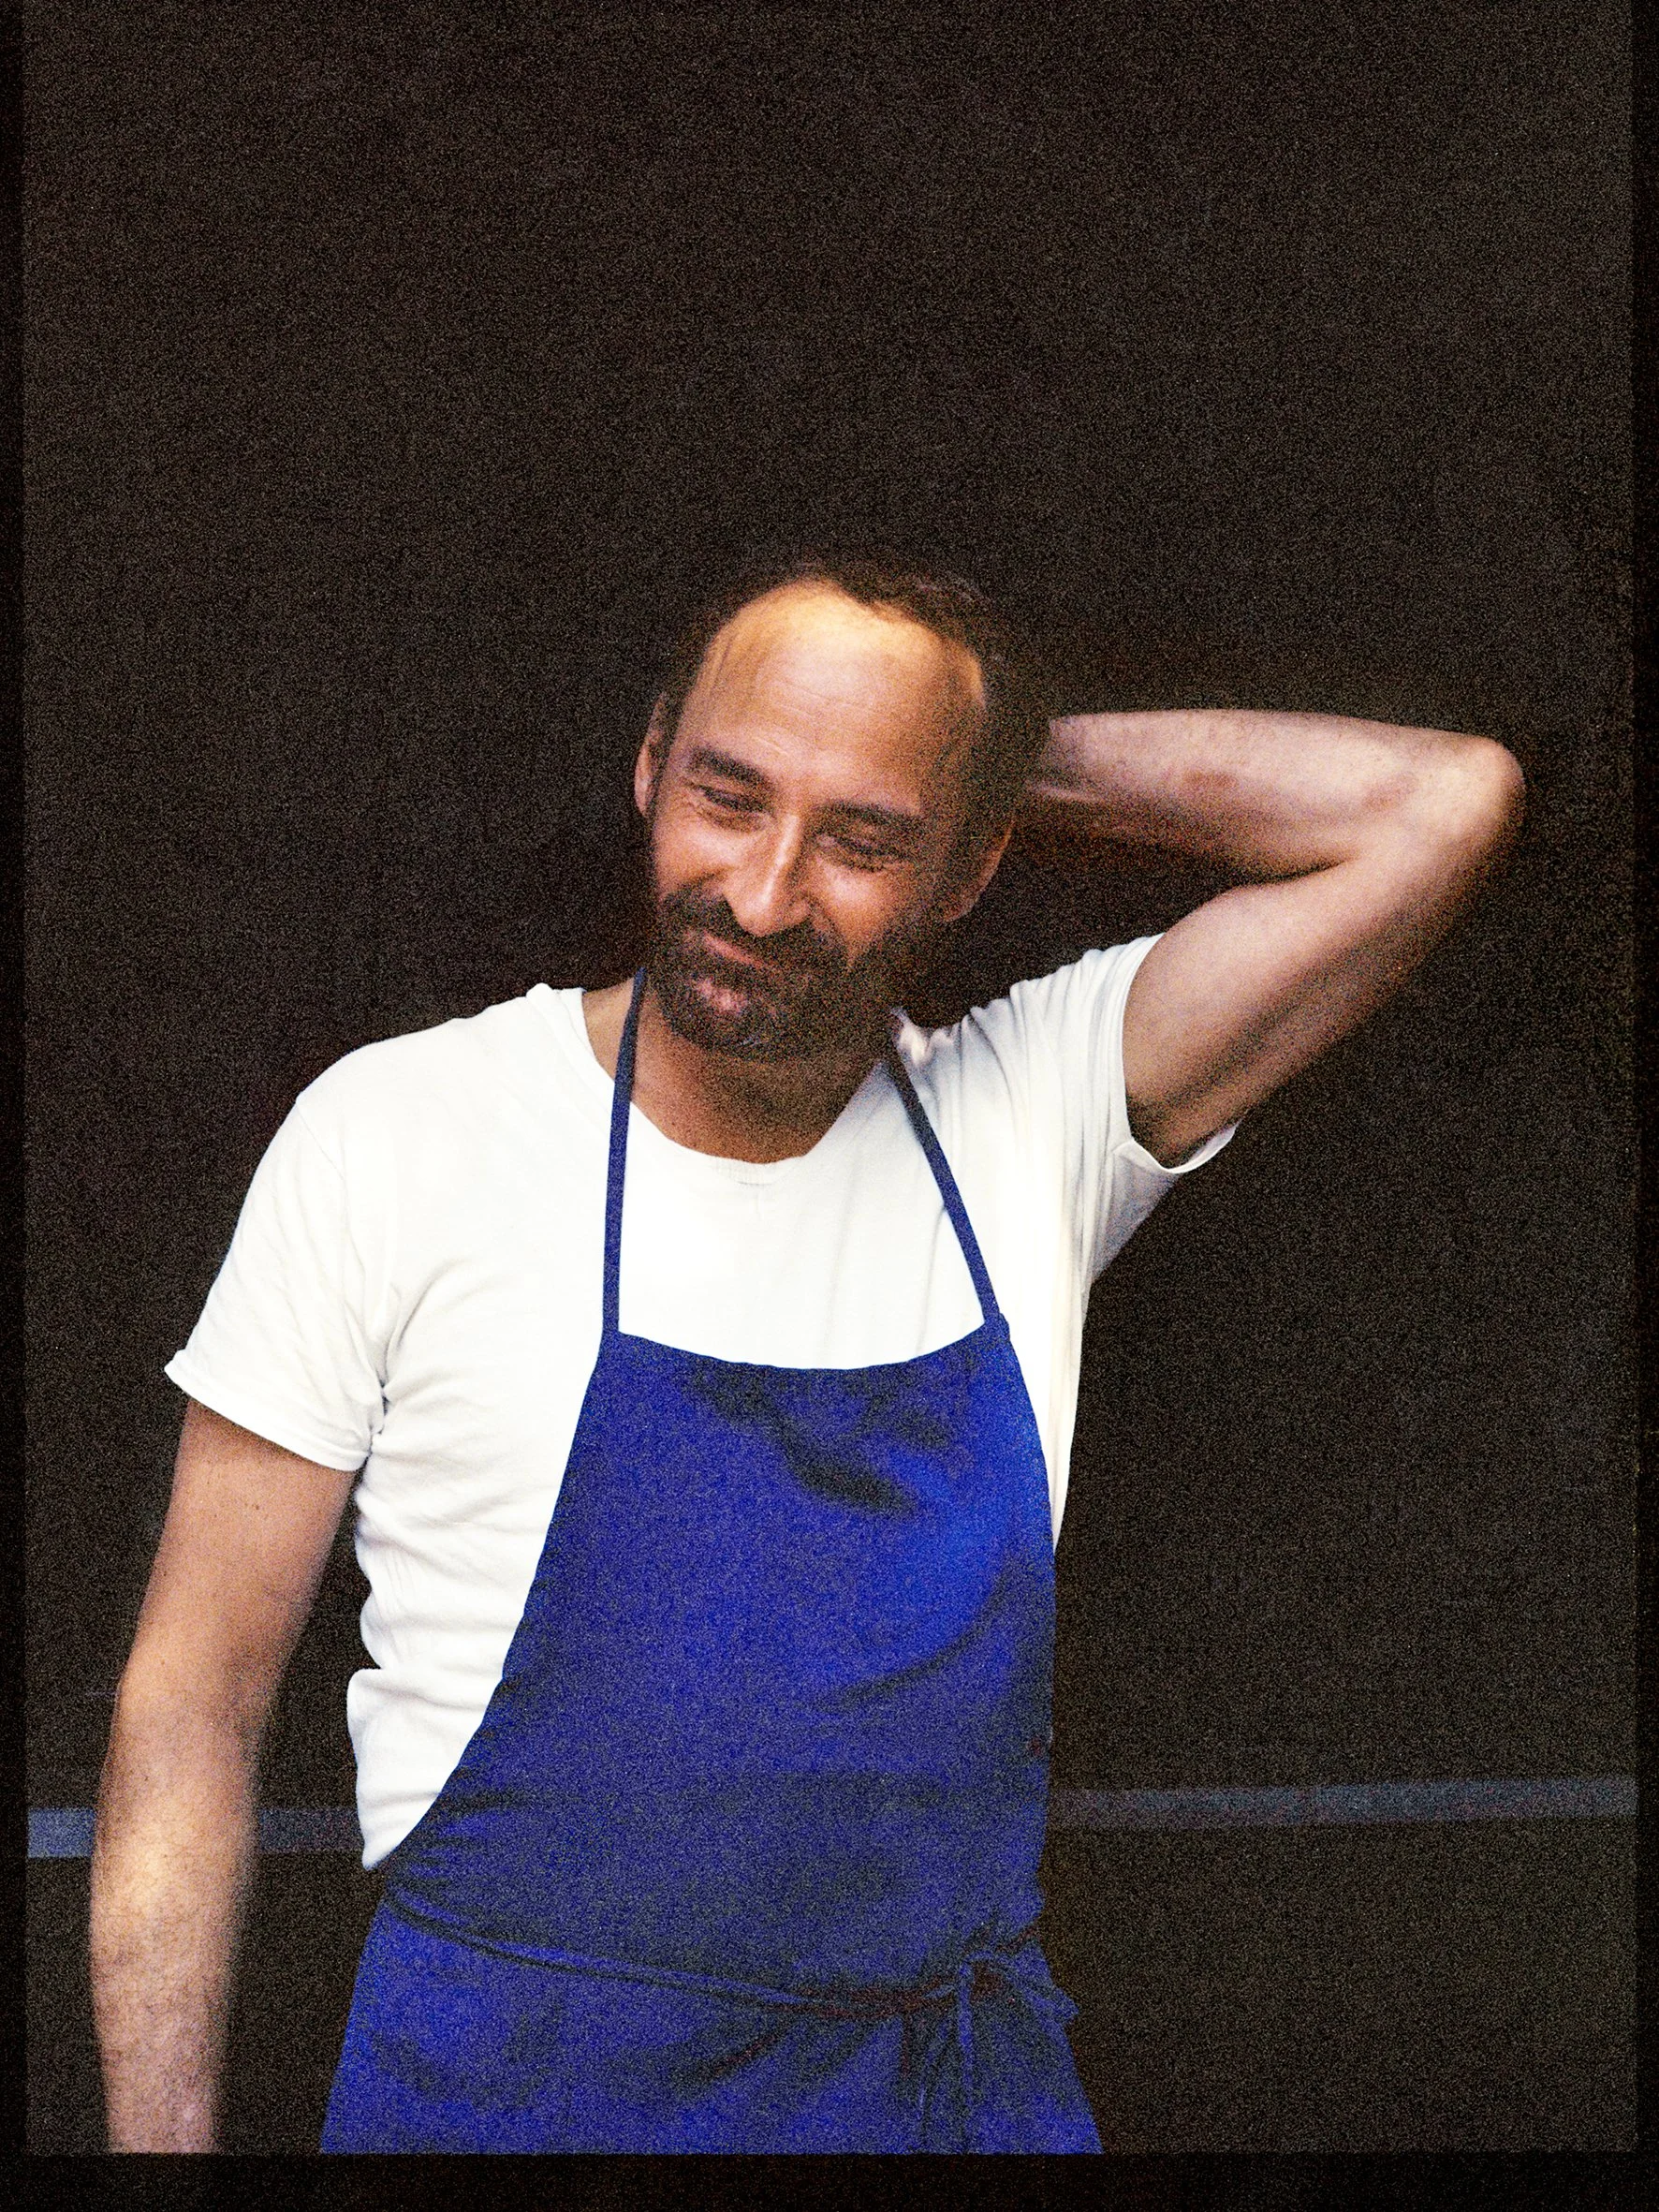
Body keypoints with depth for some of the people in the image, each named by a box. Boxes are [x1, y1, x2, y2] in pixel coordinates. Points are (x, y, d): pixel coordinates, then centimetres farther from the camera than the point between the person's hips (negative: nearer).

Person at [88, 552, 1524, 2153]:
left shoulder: (1032, 1115, -1)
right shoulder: (395, 1131, -7)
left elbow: (1443, 804, -9)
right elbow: (193, 1701, -4)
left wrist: (1027, 755, -5)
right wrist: (162, 2145, -10)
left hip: (965, 2081, 2)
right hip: (510, 2080, -2)